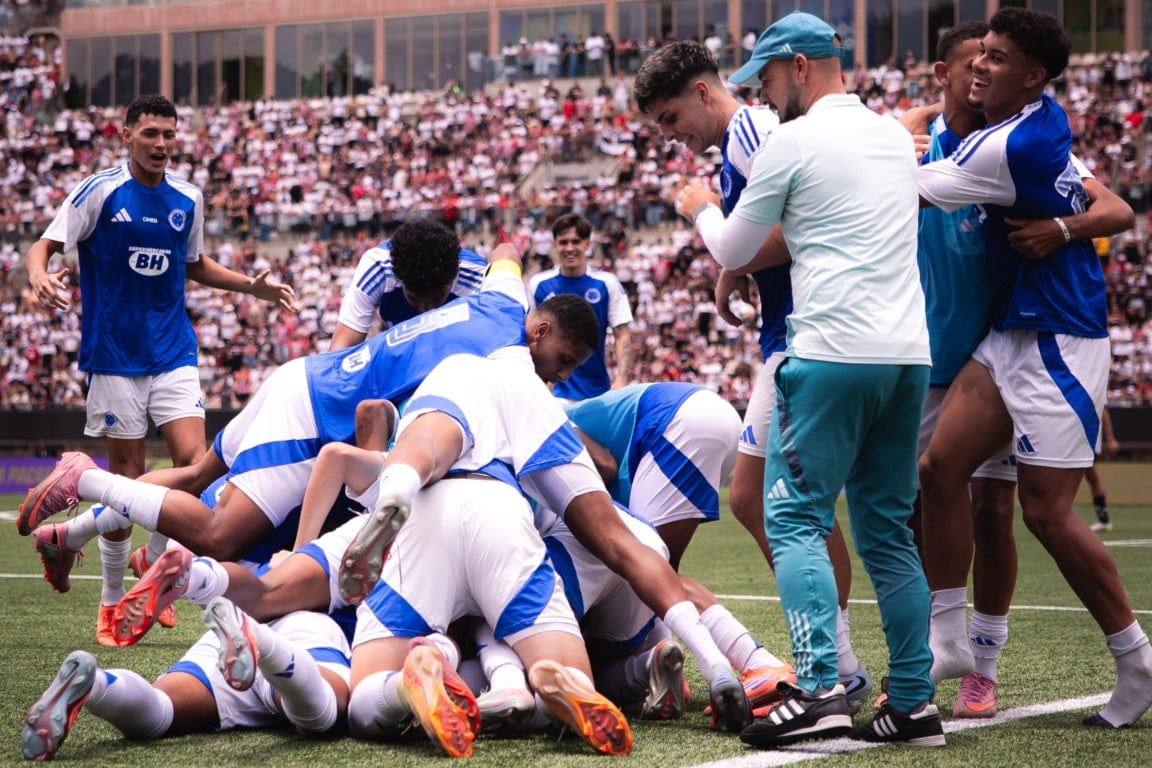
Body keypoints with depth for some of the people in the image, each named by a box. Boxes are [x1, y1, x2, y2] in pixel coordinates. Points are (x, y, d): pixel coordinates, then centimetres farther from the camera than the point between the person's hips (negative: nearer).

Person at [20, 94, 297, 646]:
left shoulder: (187, 200, 7)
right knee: (126, 478, 0)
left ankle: (155, 566, 10)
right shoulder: (99, 192, -6)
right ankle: (111, 603, 15)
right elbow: (46, 245, -7)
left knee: (194, 462, -13)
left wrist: (253, 286, 11)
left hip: (173, 352, 4)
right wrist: (39, 276, -29)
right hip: (113, 355, -3)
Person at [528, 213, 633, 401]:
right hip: (552, 392, 0)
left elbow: (622, 336, -1)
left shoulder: (607, 283, -2)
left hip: (597, 392, 0)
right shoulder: (538, 284, 0)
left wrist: (621, 380, -13)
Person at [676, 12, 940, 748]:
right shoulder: (896, 135, 17)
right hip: (909, 355, 7)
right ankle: (915, 702, 7)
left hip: (834, 355, -7)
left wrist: (701, 207, 29)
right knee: (889, 531, 11)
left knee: (796, 520, -3)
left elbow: (731, 252, 9)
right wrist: (755, 257, 34)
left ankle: (820, 689, -15)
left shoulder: (793, 141, -3)